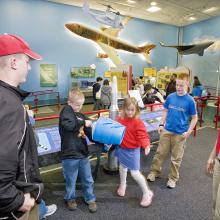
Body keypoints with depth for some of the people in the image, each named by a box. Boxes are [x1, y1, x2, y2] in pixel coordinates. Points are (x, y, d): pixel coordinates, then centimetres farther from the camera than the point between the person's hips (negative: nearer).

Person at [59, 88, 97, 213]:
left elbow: (90, 133, 10)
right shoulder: (66, 110, -8)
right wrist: (83, 122, -19)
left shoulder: (81, 116, 9)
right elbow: (68, 125, -27)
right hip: (70, 154, -5)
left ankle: (90, 199, 39)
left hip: (83, 153, 5)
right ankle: (70, 199, 41)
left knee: (88, 179, 17)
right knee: (71, 180, 15)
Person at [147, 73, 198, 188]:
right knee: (160, 153, 12)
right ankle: (154, 172, 31)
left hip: (180, 134, -2)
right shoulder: (170, 97, -2)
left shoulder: (190, 100, -10)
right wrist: (161, 124, 3)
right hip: (166, 130, 3)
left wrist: (188, 131, -10)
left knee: (176, 157, 11)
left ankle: (173, 178, 29)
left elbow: (194, 118, -2)